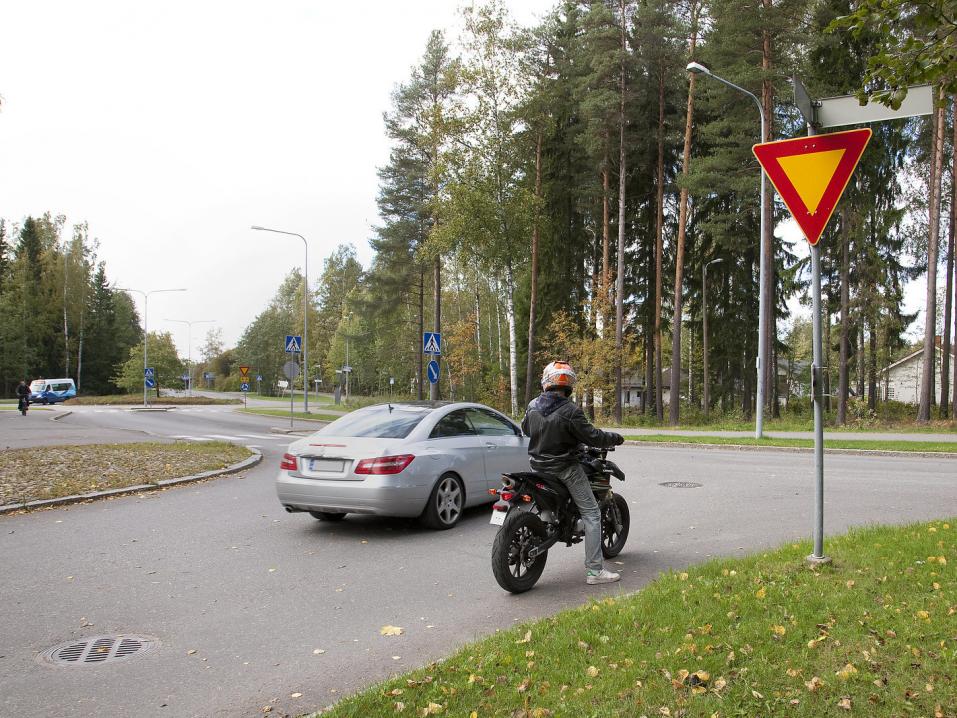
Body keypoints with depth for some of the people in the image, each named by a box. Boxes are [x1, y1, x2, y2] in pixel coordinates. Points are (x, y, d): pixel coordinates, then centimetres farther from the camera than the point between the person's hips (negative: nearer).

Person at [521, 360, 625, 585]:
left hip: (538, 465, 7)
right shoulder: (570, 411, -19)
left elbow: (525, 428, 17)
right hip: (565, 468, -7)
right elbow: (592, 437, -17)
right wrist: (616, 438, 1)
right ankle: (594, 570, -4)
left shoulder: (533, 406, 0)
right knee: (591, 514, 0)